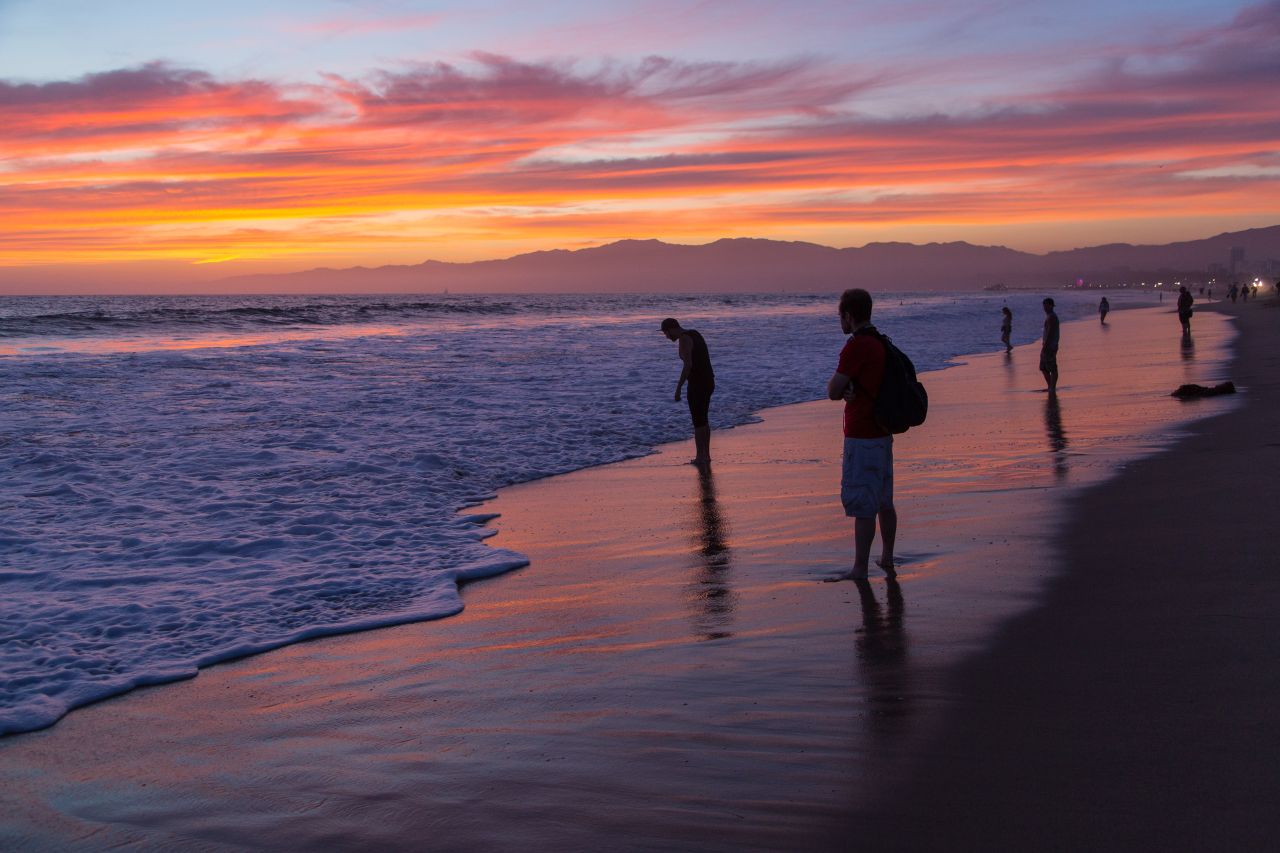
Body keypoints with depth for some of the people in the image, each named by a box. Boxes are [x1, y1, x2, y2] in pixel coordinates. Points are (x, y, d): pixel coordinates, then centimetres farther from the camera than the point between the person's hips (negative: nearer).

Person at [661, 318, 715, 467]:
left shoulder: (684, 339, -17)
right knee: (703, 420, 18)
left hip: (697, 384, -9)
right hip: (708, 382, 9)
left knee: (698, 422, 1)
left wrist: (678, 388, -22)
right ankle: (706, 455, 24)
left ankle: (700, 457, 7)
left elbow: (688, 365, -26)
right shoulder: (694, 334, 14)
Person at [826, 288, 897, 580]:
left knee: (862, 505, -4)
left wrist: (840, 387, 3)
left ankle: (860, 569, 0)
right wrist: (847, 389, -5)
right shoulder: (881, 343, 13)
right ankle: (887, 559, 25)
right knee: (884, 501, 16)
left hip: (862, 437, -9)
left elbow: (833, 391, -16)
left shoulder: (856, 346, -18)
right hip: (883, 432, 10)